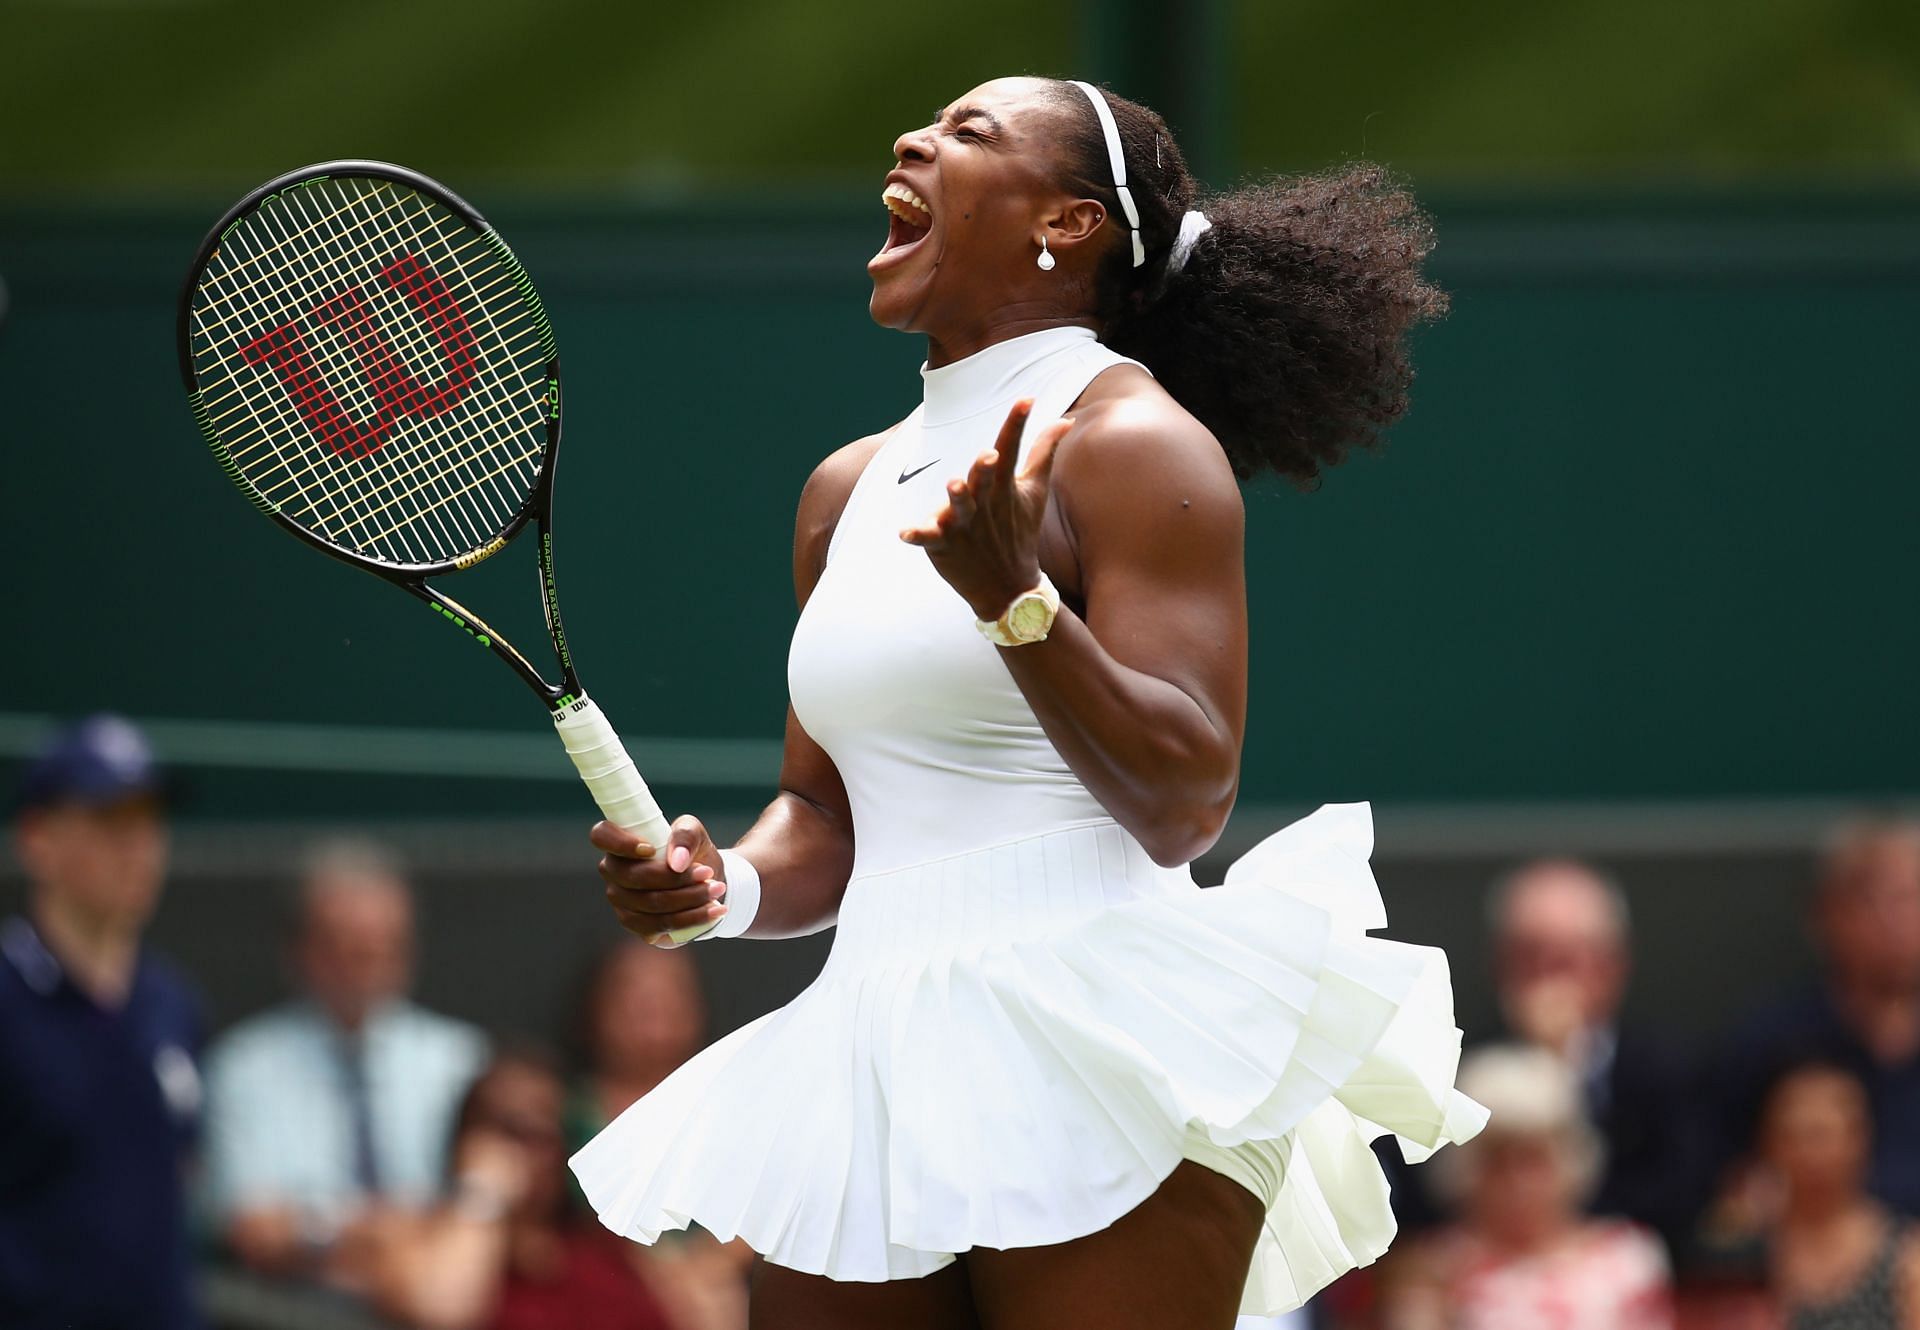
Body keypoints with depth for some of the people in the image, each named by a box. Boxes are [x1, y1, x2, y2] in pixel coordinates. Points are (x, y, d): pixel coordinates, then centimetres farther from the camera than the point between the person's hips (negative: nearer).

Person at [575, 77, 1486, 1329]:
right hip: (873, 1063, 7)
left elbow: (1183, 805, -12)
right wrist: (730, 886, 3)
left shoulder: (1132, 445, -4)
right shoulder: (849, 488, 18)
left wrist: (1013, 600, -24)